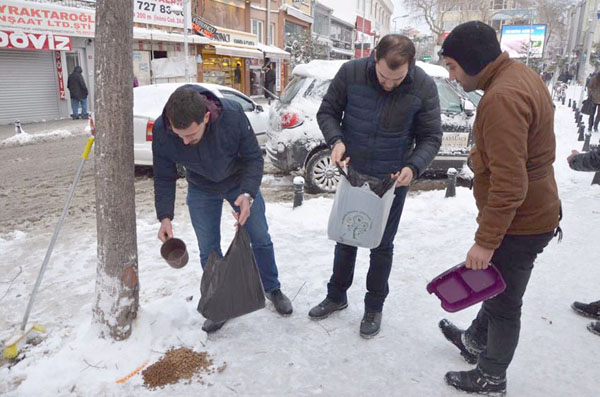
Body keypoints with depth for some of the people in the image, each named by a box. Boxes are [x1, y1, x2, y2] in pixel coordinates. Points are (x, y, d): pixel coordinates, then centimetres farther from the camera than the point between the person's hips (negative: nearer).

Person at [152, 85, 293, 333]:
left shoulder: (233, 114, -36)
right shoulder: (161, 131, -30)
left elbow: (253, 157, -24)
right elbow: (164, 178, -16)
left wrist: (247, 194, -39)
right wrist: (165, 217, -28)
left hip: (240, 182, -1)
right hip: (201, 190, 1)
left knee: (260, 238, 9)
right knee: (208, 250, 3)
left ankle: (272, 289, 33)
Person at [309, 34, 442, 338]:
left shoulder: (423, 87, -16)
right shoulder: (350, 73, -15)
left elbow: (431, 138, -8)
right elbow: (327, 112, -3)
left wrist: (413, 167, -26)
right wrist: (336, 140, -22)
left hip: (392, 180, -1)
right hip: (352, 174, 2)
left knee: (381, 246, 11)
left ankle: (374, 307, 32)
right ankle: (336, 296, 38)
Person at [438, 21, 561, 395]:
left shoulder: (502, 98, -27)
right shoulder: (519, 74, 4)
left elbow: (508, 185, -30)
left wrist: (486, 241, -23)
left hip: (519, 223, -9)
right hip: (534, 213, 10)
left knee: (504, 302, 9)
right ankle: (475, 340, 47)